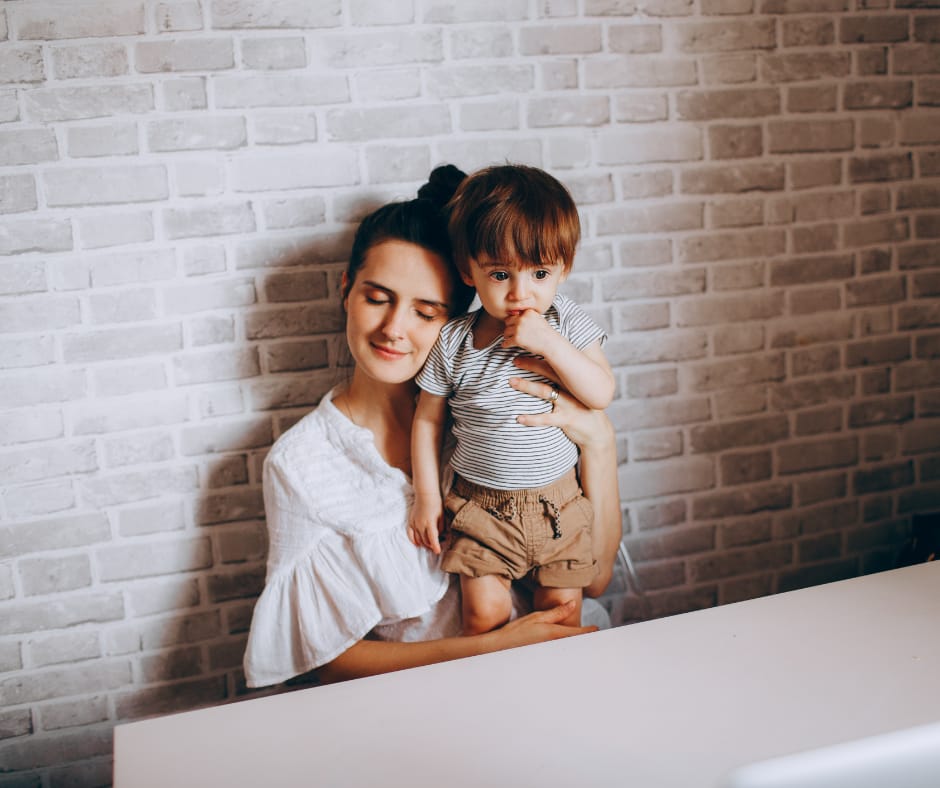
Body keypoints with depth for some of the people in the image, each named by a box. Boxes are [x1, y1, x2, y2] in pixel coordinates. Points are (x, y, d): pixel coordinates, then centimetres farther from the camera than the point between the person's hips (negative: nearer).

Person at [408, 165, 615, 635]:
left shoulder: (568, 324, -6)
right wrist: (426, 497, 0)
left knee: (561, 611, 8)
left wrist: (548, 342, -24)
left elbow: (602, 394, -14)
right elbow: (428, 419, 0)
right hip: (482, 506, -1)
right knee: (484, 614, -4)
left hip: (557, 502, 1)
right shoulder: (453, 343, -9)